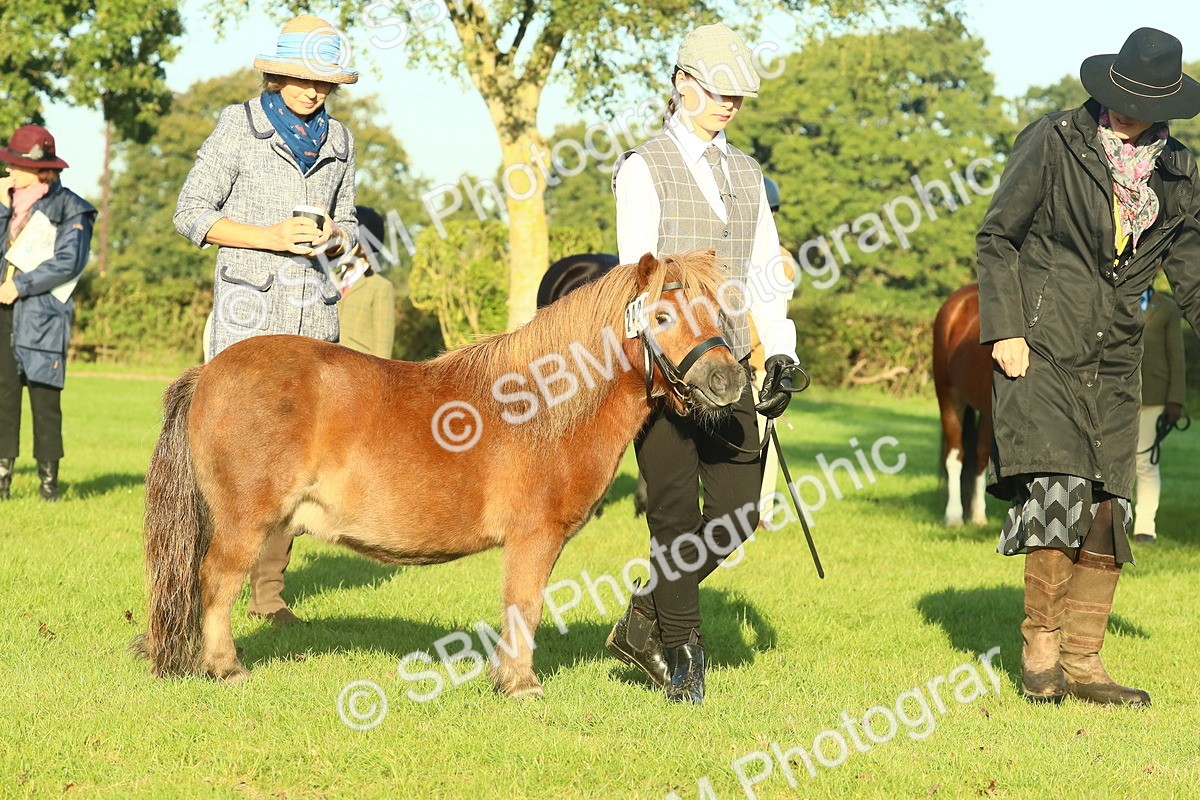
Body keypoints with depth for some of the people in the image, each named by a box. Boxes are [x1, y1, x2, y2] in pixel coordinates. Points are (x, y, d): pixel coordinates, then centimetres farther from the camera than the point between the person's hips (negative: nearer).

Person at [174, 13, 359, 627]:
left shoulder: (338, 140, 13)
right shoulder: (240, 127, -1)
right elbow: (190, 213, -3)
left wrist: (334, 236, -2)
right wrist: (269, 237, -14)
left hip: (314, 311, 5)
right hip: (250, 305, -5)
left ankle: (268, 589, 11)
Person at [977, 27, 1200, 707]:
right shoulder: (1054, 143, -4)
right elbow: (997, 236, -1)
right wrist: (1004, 328, -9)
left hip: (1114, 364, 5)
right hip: (1041, 350, -5)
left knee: (1109, 514, 2)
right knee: (1060, 492, -16)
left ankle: (1082, 660, 11)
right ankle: (1040, 647, -2)